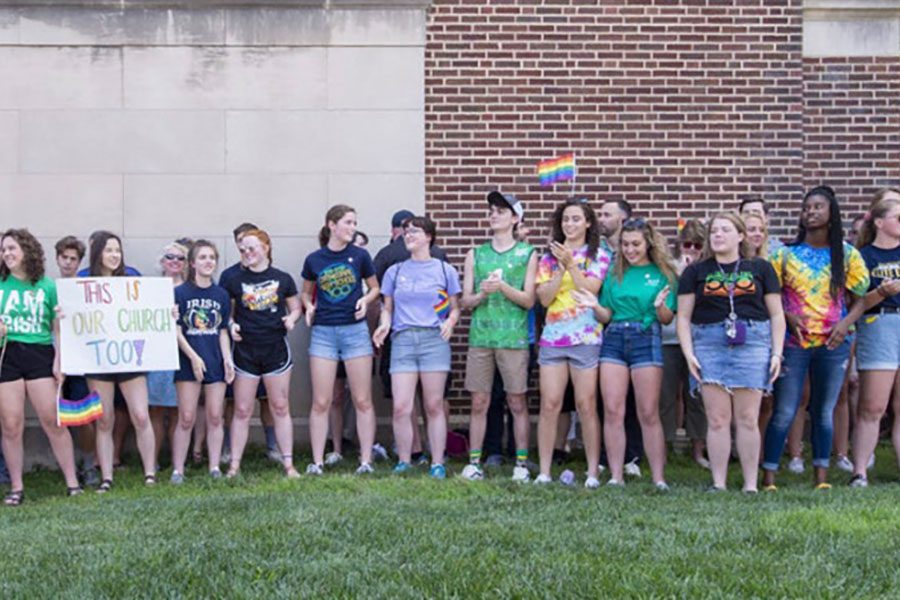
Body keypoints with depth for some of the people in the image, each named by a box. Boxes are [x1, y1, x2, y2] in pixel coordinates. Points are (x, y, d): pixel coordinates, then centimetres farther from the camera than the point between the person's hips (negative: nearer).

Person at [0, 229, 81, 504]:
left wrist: (58, 361, -3)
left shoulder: (47, 285, 4)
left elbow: (59, 327, 6)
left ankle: (72, 482, 6)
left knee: (52, 420, -2)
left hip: (39, 355, -1)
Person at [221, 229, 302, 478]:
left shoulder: (282, 279, 3)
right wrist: (231, 325, -11)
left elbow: (295, 307, 12)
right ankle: (234, 465, 9)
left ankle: (288, 464, 11)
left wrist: (291, 318, -9)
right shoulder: (234, 280, 3)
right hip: (245, 351, 0)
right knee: (242, 411, 2)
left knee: (281, 408, 5)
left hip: (276, 348, 0)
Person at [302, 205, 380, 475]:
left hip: (355, 330, 0)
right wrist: (309, 307, -3)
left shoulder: (360, 255, 1)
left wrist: (365, 299, -8)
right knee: (320, 402, 1)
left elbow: (375, 287, 12)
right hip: (323, 332, 1)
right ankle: (317, 462, 9)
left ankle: (366, 460, 9)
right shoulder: (314, 260, 3)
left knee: (363, 401, 1)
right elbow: (306, 292, 17)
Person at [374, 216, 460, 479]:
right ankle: (404, 462, 7)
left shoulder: (445, 270, 10)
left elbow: (455, 307, 11)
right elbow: (387, 307, 17)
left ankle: (438, 464, 8)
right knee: (401, 407, -7)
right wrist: (385, 324, -3)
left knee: (434, 406, 0)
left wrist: (450, 322, -9)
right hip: (403, 339, 2)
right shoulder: (395, 271, 15)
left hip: (434, 339, -1)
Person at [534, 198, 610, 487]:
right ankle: (544, 471, 5)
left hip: (586, 337, -2)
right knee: (549, 404, -1)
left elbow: (591, 290, -10)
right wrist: (561, 267, -8)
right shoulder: (549, 257, 12)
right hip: (553, 336, 2)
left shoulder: (598, 255, 5)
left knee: (586, 405, -2)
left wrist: (570, 263, -16)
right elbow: (544, 297, 2)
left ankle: (593, 472, 6)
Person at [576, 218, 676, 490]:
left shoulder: (662, 274, 4)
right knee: (612, 411, -1)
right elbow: (607, 316, 11)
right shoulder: (615, 274, 11)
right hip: (614, 339, 3)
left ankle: (659, 477, 5)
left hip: (646, 339, -3)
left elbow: (668, 319, 1)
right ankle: (616, 476, 5)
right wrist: (595, 306, -10)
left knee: (649, 414, -1)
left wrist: (660, 306, -20)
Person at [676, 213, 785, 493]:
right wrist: (688, 353, -3)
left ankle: (751, 485, 4)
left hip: (752, 343, 0)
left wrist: (777, 353, 2)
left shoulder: (760, 268, 13)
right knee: (717, 419, -3)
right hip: (710, 345, 0)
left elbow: (776, 314, 12)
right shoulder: (695, 272, 12)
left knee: (747, 420, -2)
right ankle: (718, 484, 3)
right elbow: (684, 317, 9)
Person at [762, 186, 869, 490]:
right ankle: (769, 476, 2)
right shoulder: (786, 253, 3)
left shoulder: (847, 254, 6)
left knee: (824, 411, 9)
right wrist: (788, 316, -12)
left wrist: (846, 322, -10)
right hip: (793, 342, -1)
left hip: (833, 343, 2)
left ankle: (822, 477, 17)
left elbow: (861, 297, 7)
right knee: (784, 412, -4)